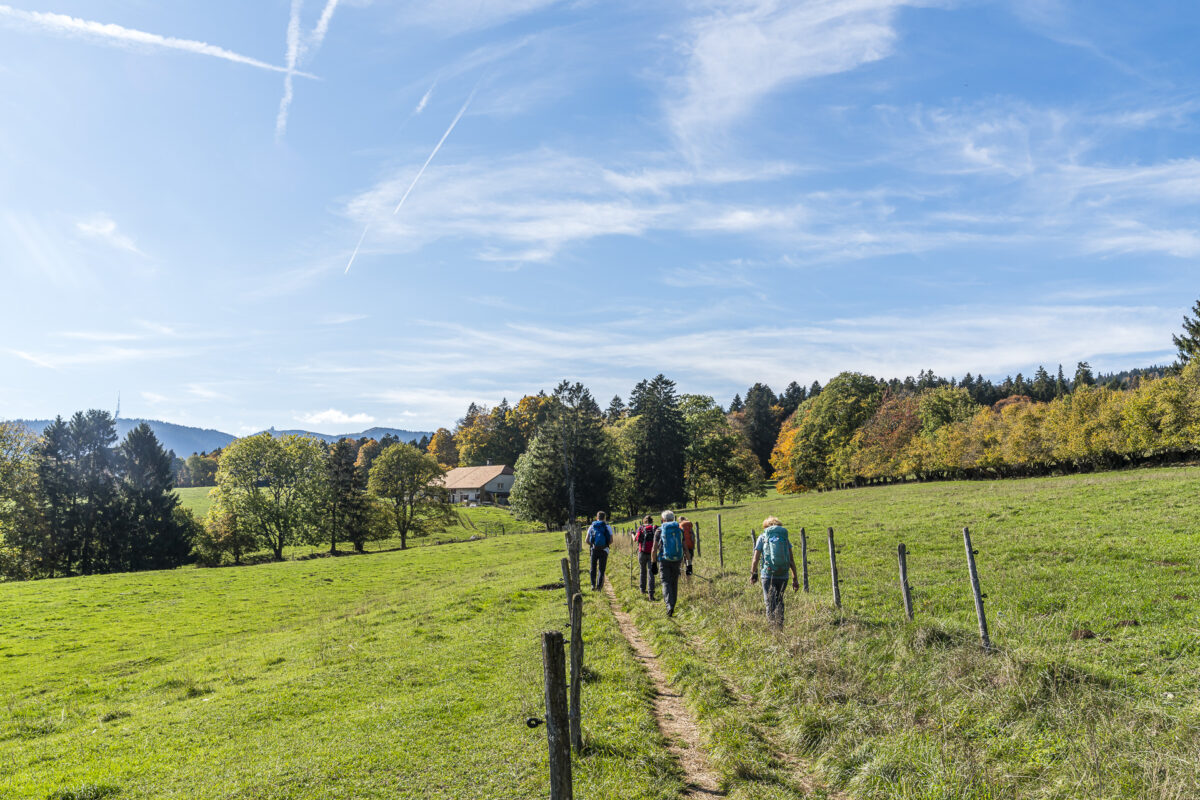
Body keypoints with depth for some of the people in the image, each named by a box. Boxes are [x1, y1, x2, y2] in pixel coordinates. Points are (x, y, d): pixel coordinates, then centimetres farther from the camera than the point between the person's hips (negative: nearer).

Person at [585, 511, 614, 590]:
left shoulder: (591, 526, 5)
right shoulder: (608, 527, 1)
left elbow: (587, 540, 2)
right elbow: (611, 541, -4)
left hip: (594, 549, 1)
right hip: (604, 550, -1)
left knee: (593, 568, 16)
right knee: (601, 569, 9)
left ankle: (593, 585, 8)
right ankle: (599, 586, 3)